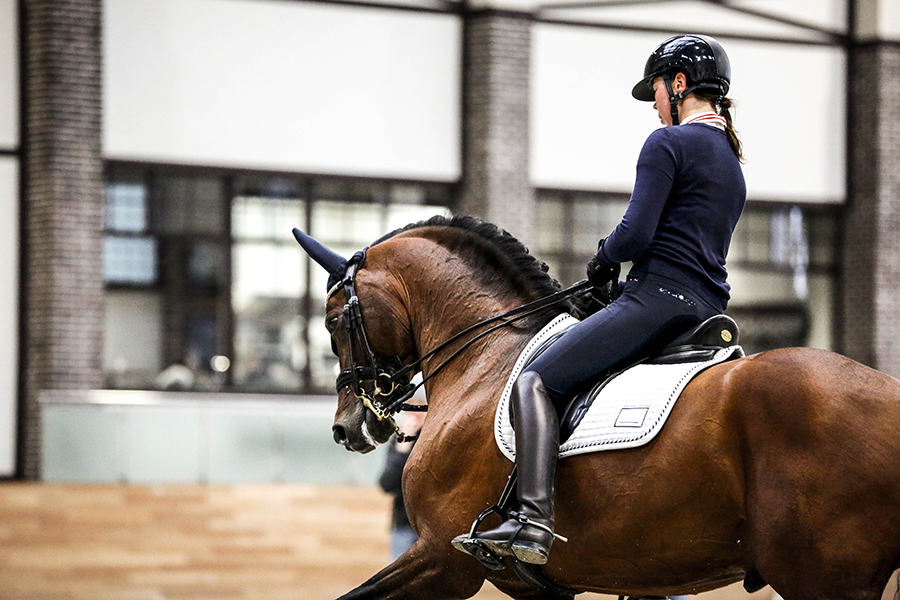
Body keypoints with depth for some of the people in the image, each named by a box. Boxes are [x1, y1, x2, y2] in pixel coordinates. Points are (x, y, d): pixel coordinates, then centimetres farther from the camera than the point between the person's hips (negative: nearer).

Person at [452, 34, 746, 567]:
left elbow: (635, 234, -16)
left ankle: (533, 522, -29)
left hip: (657, 298, -10)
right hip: (709, 306, 10)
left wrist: (603, 261, 5)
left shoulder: (668, 143, -7)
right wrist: (619, 259, 20)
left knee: (537, 382, -13)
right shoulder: (733, 162, 23)